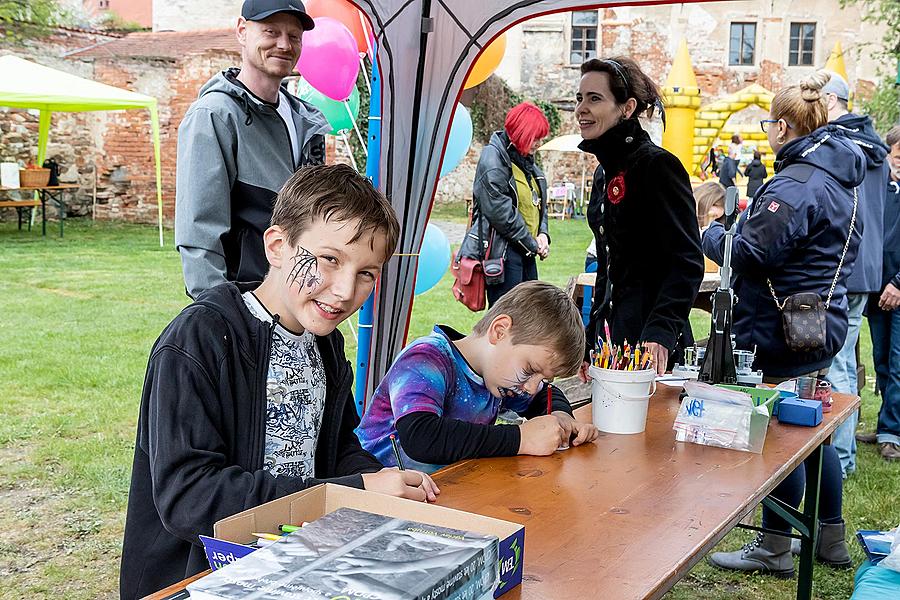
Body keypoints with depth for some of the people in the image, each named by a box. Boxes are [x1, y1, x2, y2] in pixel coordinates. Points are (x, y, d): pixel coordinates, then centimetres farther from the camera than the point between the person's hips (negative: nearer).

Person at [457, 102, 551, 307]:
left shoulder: (528, 162, 16)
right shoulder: (493, 158, -11)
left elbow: (539, 204, 24)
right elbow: (499, 211, -18)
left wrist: (543, 234, 3)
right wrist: (532, 244, -11)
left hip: (527, 254, 9)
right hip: (503, 253, -9)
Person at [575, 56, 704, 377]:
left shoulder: (658, 164, -13)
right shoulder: (604, 173, 13)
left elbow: (688, 263, -18)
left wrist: (660, 332, -31)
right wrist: (590, 345, 19)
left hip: (652, 345, -8)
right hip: (610, 335, 8)